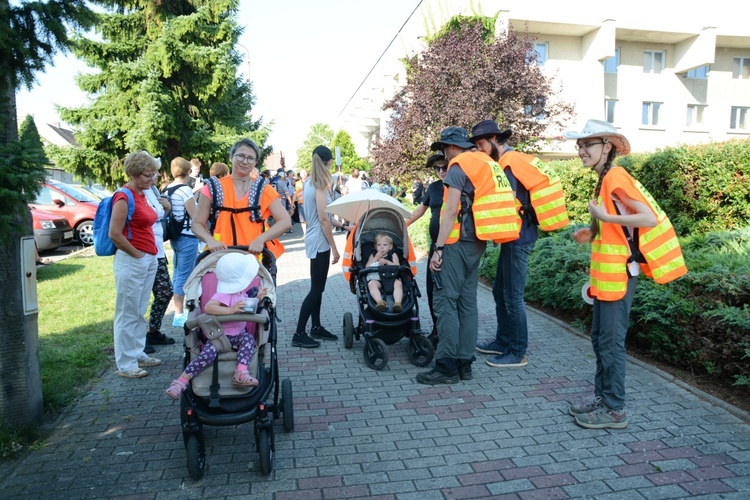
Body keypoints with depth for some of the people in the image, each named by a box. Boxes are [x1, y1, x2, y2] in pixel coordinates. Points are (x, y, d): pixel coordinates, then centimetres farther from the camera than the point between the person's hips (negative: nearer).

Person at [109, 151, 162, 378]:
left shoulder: (142, 195, 13)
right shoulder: (124, 197, -14)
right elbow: (115, 234, -20)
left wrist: (150, 255, 15)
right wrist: (137, 254, -12)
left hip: (148, 260, 9)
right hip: (131, 261, -9)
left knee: (140, 312, 17)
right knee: (128, 314, 0)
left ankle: (138, 354, 28)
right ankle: (125, 364, 8)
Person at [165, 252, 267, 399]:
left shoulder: (241, 292, 12)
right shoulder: (224, 294, -15)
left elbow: (245, 309, 28)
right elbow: (208, 307, -32)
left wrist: (257, 298, 11)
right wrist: (231, 310, -38)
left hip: (238, 335, 6)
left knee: (249, 338, -27)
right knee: (208, 353, -30)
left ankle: (241, 373, -42)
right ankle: (181, 382, -19)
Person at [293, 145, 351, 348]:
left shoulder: (309, 184, 11)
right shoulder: (321, 185, -15)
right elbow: (323, 219, -18)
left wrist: (340, 224, 24)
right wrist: (334, 248, -15)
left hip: (313, 239, 9)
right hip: (320, 241, -9)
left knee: (317, 286, 15)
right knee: (316, 288, -3)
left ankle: (316, 327, 25)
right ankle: (299, 334, 1)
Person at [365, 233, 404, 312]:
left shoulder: (393, 255, 18)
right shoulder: (373, 255, 20)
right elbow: (367, 267, 6)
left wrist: (387, 262, -9)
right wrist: (376, 258, -1)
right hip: (376, 278, 0)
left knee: (398, 283, -32)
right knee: (371, 284, -34)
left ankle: (398, 302, -48)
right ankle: (379, 302, -53)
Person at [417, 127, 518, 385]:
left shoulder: (459, 166, -8)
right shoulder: (487, 163, 18)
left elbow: (451, 210, -16)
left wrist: (438, 247, -16)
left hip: (459, 240, -9)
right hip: (477, 241, 9)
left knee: (446, 301, -6)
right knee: (468, 302, 10)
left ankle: (447, 365, -5)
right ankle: (465, 362, 15)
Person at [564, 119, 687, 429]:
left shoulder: (615, 177, -15)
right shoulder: (604, 179, 14)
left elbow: (650, 218, -22)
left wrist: (605, 217, -21)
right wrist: (593, 234, 9)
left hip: (617, 274, -10)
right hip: (606, 273, 10)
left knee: (611, 341, -2)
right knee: (599, 338, 15)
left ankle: (614, 410, 10)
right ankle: (603, 399, 25)